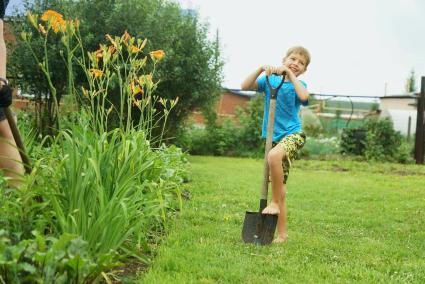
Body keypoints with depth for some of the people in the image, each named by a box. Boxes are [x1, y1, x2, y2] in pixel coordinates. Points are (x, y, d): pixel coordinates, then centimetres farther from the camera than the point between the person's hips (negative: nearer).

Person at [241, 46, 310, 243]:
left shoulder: (298, 84, 3)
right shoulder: (270, 80, 9)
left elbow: (304, 96, -21)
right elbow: (245, 86, -3)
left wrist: (289, 74, -17)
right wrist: (261, 69, -12)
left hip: (293, 135, -3)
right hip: (274, 138, 3)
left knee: (274, 155, -38)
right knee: (280, 189, 5)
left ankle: (274, 203, -20)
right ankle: (281, 234, 14)